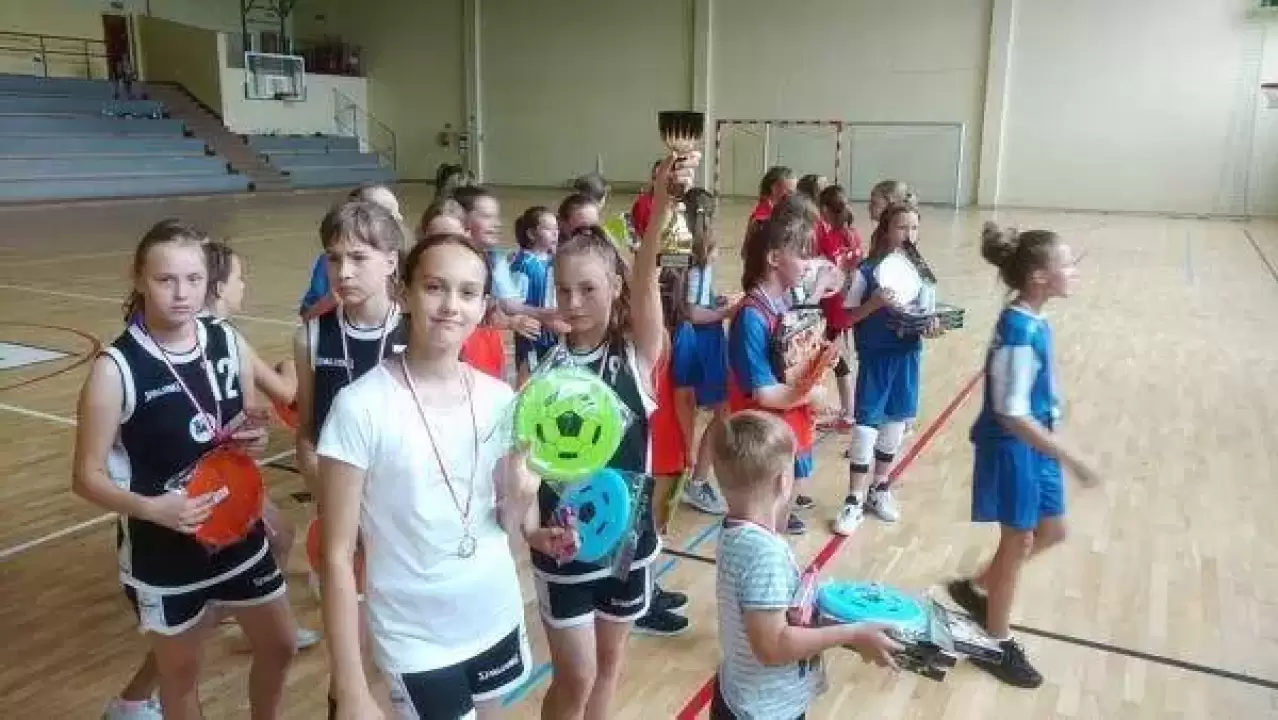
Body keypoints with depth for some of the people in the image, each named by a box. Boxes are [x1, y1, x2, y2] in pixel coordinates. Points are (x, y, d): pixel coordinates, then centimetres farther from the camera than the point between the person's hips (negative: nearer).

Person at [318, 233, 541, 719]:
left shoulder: (499, 400, -6)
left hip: (497, 616, 5)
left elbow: (506, 522, 6)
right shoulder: (360, 407, -19)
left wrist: (522, 491, -16)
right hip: (415, 638, -5)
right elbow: (337, 555, -15)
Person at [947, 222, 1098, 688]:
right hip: (1012, 449, -9)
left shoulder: (1034, 322, 2)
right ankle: (998, 645, 25)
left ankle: (976, 589, 36)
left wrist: (1057, 451, 22)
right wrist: (1069, 457, -25)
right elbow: (1011, 415, -28)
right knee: (1019, 541, 6)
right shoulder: (1019, 331, -26)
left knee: (1051, 531, 20)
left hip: (1035, 445, 9)